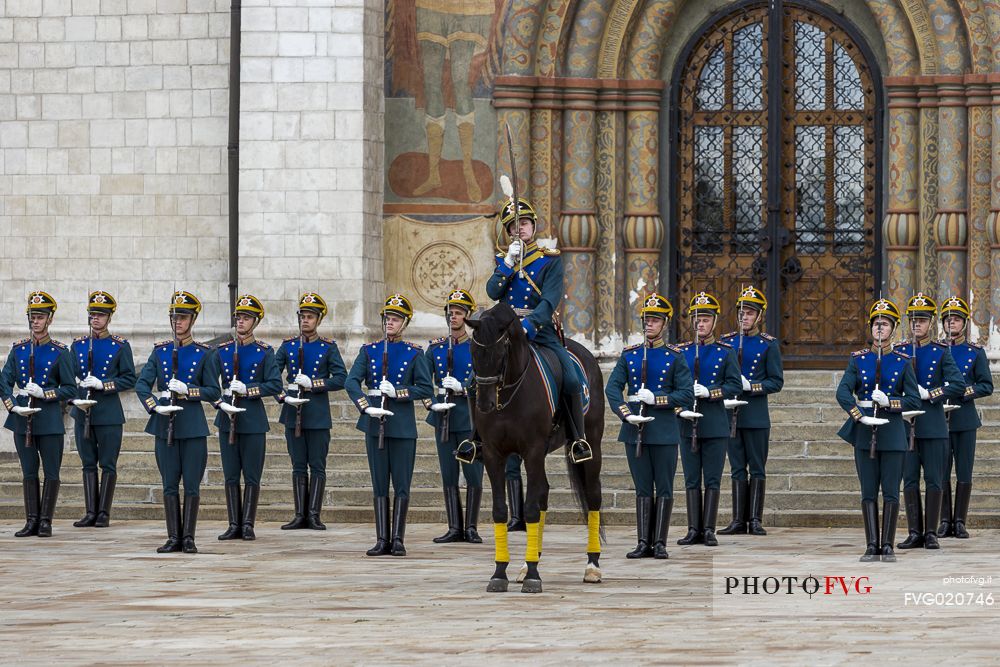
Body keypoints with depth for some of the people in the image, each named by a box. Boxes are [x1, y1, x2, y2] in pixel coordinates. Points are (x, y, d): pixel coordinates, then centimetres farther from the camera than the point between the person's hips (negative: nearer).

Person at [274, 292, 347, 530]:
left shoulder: (328, 347, 2)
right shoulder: (288, 345, 8)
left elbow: (341, 378, -5)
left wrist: (313, 383, -14)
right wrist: (283, 396, -10)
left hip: (318, 415, -2)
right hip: (293, 413, 2)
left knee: (317, 466, -1)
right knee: (298, 466, 6)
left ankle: (314, 515, 2)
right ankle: (300, 515, 8)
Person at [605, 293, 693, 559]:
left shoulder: (675, 356, 1)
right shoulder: (629, 355, 9)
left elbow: (686, 395, -3)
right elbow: (612, 388, 3)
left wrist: (657, 399, -15)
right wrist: (626, 414, -12)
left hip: (664, 430, -3)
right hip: (634, 430, 3)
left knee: (664, 489, 0)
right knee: (643, 489, 6)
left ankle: (660, 543, 4)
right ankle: (643, 543, 7)